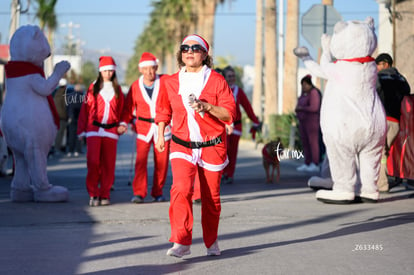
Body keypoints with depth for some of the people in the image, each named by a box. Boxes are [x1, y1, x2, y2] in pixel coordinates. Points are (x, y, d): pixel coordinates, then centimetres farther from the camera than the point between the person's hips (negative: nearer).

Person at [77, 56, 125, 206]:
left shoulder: (117, 90, 12)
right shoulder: (93, 88, 7)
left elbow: (122, 110, 17)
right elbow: (85, 109, 7)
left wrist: (121, 126, 5)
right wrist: (81, 130, 4)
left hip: (111, 131, 2)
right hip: (94, 130, -2)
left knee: (108, 164, 1)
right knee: (93, 162, -11)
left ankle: (104, 195, 10)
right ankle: (93, 194, -3)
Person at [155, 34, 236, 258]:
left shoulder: (216, 81, -2)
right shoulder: (171, 82, 6)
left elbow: (230, 113, -6)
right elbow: (164, 110, 21)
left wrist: (207, 107, -20)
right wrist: (160, 134, 11)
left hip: (212, 146, -1)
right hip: (182, 146, 1)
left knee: (211, 197, 8)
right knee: (181, 189, -20)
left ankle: (211, 242, 26)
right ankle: (181, 242, -23)